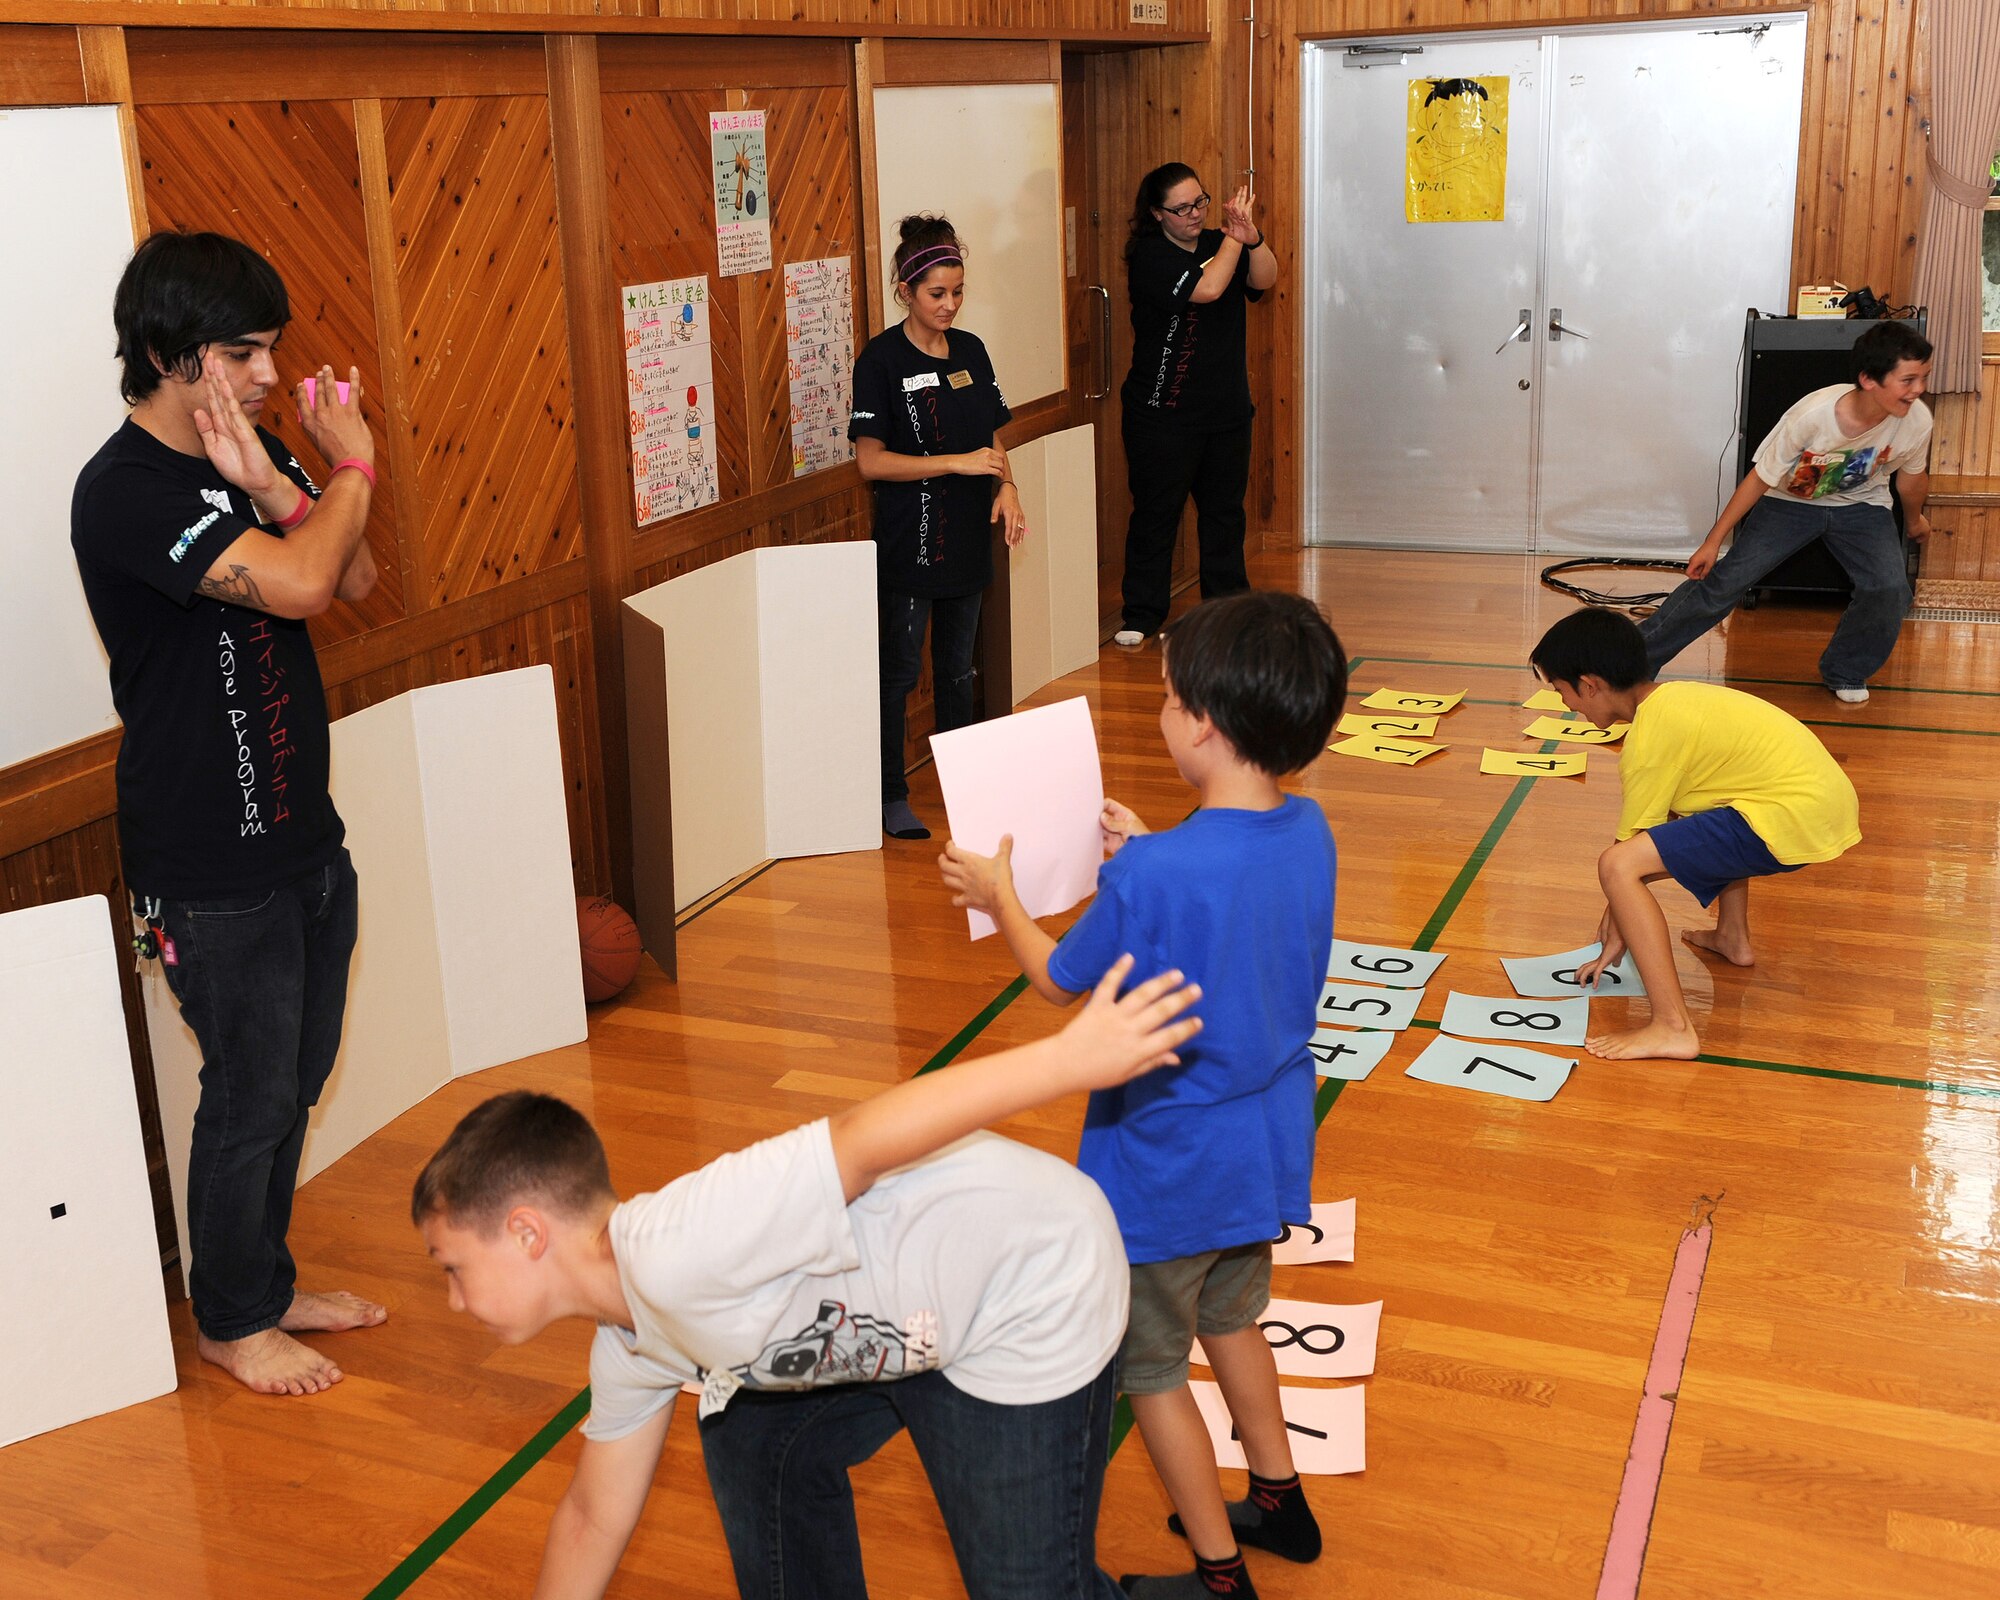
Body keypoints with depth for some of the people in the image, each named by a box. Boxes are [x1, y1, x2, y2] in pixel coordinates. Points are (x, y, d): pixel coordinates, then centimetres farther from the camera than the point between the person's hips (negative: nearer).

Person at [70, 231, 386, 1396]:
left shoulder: (256, 455, 6)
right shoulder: (125, 492, -20)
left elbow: (356, 582, -1)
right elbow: (297, 583, -32)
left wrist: (271, 484, -17)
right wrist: (353, 470, -14)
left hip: (304, 834, 8)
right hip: (213, 869, -8)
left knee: (298, 1079, 18)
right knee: (252, 1094, 6)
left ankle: (270, 1283, 36)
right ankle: (233, 1320, 26)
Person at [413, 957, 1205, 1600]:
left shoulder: (672, 1252, -29)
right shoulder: (627, 1348, 4)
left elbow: (864, 1138, -34)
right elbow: (594, 1519, 19)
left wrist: (1071, 1058, -36)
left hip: (1039, 1291, -9)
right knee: (753, 1437, 19)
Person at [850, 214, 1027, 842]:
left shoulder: (970, 351, 7)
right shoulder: (881, 359, -11)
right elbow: (871, 461, -14)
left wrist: (1006, 486, -7)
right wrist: (959, 463, -19)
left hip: (967, 537, 6)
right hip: (909, 544, -6)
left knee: (958, 667, 16)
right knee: (899, 672, 2)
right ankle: (892, 795, 12)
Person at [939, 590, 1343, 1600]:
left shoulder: (1150, 879, -32)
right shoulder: (1308, 834, -11)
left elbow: (1059, 982, -12)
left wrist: (1000, 898, 4)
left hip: (1167, 1174, -7)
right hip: (1267, 1154, 8)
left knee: (1151, 1369, 15)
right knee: (1230, 1321, 31)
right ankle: (1278, 1502, 48)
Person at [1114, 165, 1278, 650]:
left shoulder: (1219, 244, 9)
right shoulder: (1150, 257, -9)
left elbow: (1264, 279, -6)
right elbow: (1205, 289, -23)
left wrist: (1250, 236, -23)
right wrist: (1234, 238, -16)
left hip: (1227, 410, 6)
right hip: (1163, 414, -6)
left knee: (1225, 510, 13)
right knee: (1156, 513, -1)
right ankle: (1141, 615, 8)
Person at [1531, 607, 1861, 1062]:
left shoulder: (1651, 735, -11)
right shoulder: (1674, 697, 17)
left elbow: (1631, 843, -5)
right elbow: (1655, 829, 26)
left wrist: (1615, 939, 8)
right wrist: (1620, 909, 31)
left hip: (1793, 820, -10)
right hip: (1831, 799, 11)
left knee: (1618, 866, -18)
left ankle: (1673, 1028, -20)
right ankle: (1734, 938, 44)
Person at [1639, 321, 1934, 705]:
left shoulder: (1916, 421, -26)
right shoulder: (1813, 414, -35)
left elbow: (1912, 478, -1)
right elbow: (1760, 479, -22)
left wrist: (1914, 520, 19)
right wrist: (1713, 542, -17)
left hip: (1861, 505, 2)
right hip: (1791, 501, -2)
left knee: (1890, 590, -18)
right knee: (1725, 582, -11)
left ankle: (1845, 674, 8)